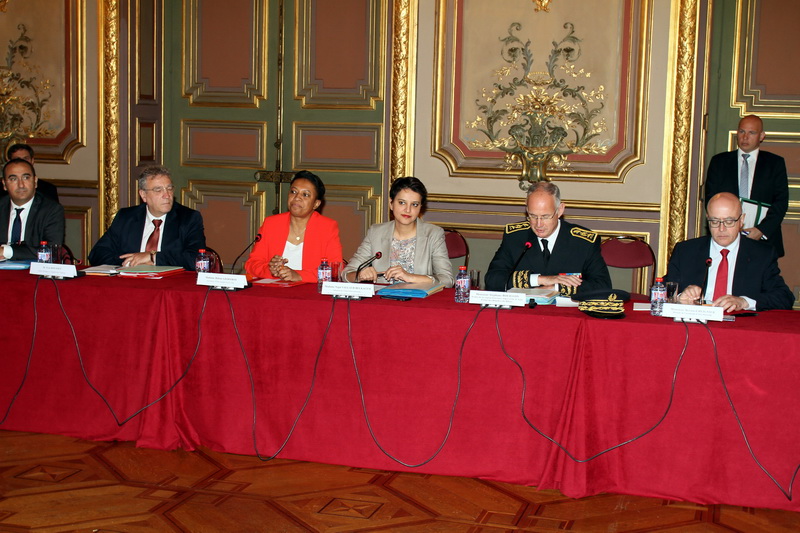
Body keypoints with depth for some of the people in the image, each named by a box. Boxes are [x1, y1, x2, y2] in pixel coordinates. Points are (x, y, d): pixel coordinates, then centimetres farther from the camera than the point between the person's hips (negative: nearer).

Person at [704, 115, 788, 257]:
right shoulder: (719, 161, 12)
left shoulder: (775, 163, 10)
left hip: (764, 240, 0)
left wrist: (762, 230, -12)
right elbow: (711, 199, 6)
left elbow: (781, 201, 3)